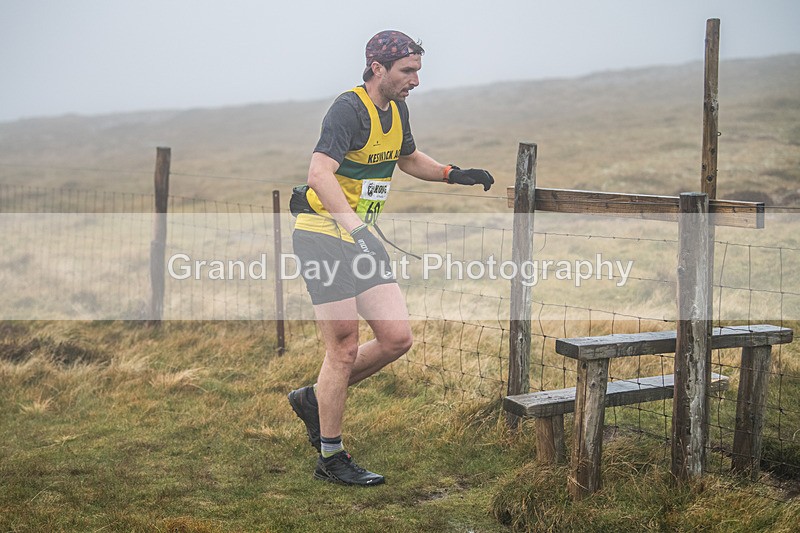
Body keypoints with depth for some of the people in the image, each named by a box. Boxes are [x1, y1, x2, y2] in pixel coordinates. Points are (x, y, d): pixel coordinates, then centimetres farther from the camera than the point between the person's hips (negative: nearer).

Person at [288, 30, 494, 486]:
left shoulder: (397, 111, 9)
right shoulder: (350, 109, -18)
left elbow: (408, 158, 30)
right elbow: (320, 174, -33)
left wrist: (454, 174, 16)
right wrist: (355, 226, -45)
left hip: (362, 236, 8)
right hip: (323, 233, -8)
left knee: (397, 338, 1)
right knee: (345, 348, -5)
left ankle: (314, 399, 21)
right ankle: (332, 460, 10)